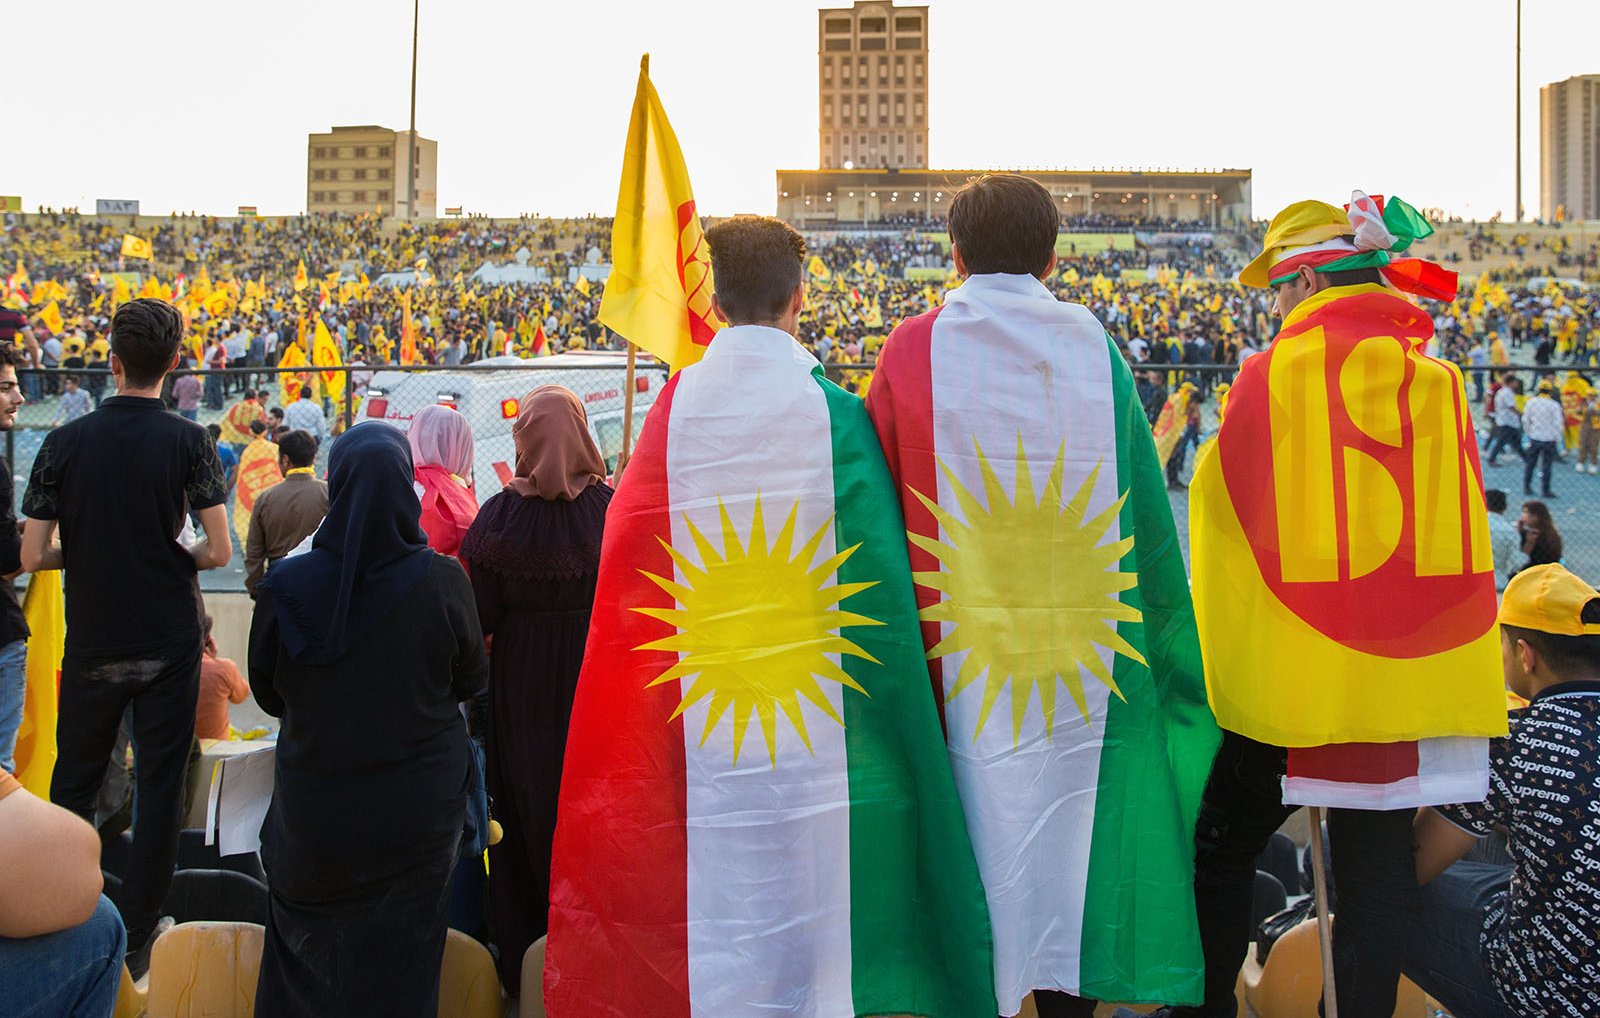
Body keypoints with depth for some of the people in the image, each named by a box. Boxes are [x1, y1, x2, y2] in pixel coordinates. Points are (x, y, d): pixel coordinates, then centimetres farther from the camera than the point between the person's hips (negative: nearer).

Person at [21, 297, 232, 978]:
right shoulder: (190, 442, -9)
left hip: (92, 644, 2)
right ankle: (136, 942, 14)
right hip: (169, 642, -1)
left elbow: (33, 556, -5)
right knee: (160, 788, 7)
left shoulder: (64, 443, -4)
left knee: (73, 785, 17)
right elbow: (218, 551, -12)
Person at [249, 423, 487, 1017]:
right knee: (398, 970, 18)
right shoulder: (443, 582, -17)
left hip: (314, 817, 0)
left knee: (308, 955, 22)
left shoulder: (285, 586, -16)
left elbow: (267, 694, 0)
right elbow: (472, 679, -1)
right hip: (419, 811, 0)